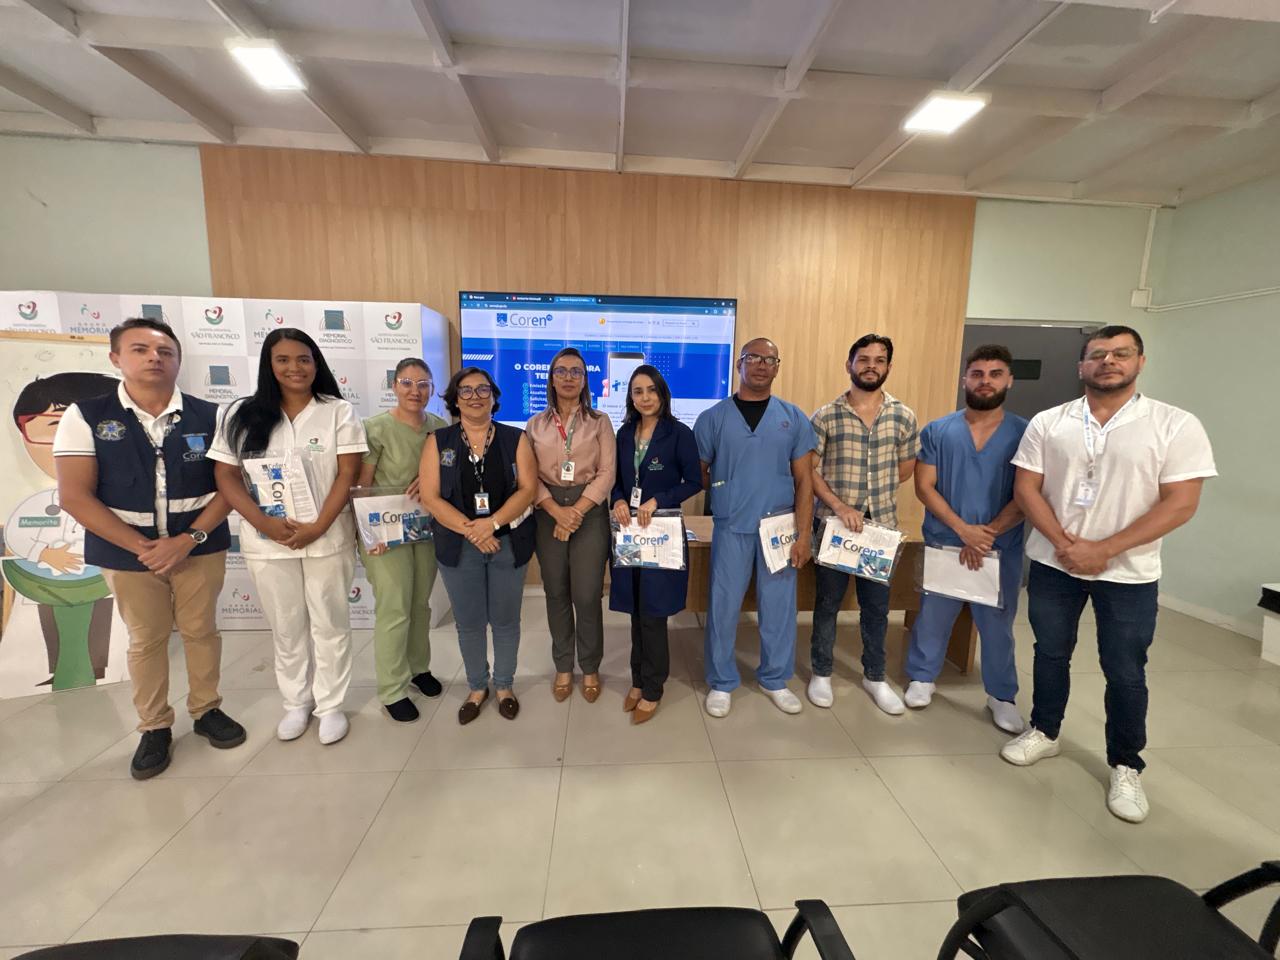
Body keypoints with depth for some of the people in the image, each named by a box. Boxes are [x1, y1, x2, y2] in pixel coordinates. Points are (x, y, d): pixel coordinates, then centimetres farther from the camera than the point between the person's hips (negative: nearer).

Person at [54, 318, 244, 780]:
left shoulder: (208, 416, -4)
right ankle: (154, 728, 30)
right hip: (127, 551, 0)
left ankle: (207, 710, 31)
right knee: (145, 640, 13)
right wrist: (141, 546, -15)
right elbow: (74, 495, -8)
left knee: (201, 631, 12)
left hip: (200, 546, 0)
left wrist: (189, 539, -16)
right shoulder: (85, 416, -5)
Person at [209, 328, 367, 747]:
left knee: (330, 623, 9)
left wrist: (318, 527, -16)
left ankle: (330, 704, 26)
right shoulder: (242, 414, 2)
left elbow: (347, 474, -8)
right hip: (267, 541, 2)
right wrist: (264, 522, -13)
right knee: (286, 627, 16)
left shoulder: (339, 412, -4)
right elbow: (226, 476, 1)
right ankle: (297, 702, 35)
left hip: (328, 537, -2)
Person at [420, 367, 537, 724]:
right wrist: (470, 530, -16)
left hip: (509, 543, 0)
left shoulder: (515, 438, 0)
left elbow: (527, 488, -8)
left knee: (506, 621, 11)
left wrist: (492, 523, -20)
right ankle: (477, 687, 34)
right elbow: (430, 497, -6)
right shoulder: (438, 441, 1)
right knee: (469, 623, 13)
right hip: (458, 546, 1)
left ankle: (504, 685, 32)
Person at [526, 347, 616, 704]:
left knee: (586, 595, -2)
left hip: (590, 511, -2)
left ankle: (590, 668, 20)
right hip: (548, 513, 2)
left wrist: (577, 511, -14)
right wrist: (556, 510, -14)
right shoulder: (536, 424, 7)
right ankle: (563, 666, 27)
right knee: (556, 593, 9)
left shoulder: (600, 421, 4)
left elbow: (606, 473, -4)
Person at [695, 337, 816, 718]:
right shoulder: (713, 417, 0)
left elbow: (804, 479, 3)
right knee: (723, 605, 6)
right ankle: (721, 682, 26)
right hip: (731, 527, -1)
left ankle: (774, 679, 32)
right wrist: (725, 486, -8)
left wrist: (803, 533, -3)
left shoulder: (793, 417, 4)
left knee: (779, 605, 10)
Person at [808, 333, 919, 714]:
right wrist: (840, 506, -17)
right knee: (827, 602, 10)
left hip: (882, 525, 2)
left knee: (876, 606, 14)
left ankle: (875, 676, 33)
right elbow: (810, 471, -6)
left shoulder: (904, 417, 2)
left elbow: (905, 469, 12)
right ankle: (821, 673, 28)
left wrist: (875, 495, 5)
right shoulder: (825, 416, -5)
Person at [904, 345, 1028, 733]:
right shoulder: (937, 431, -2)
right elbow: (924, 487, -6)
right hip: (943, 543, 0)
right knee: (932, 616, 13)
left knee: (997, 624, 13)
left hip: (1003, 547, 0)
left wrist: (989, 534, -16)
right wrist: (964, 530, -16)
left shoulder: (1024, 432, -2)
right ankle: (922, 678, 32)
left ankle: (1001, 695, 33)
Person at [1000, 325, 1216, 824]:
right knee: (1050, 653, 15)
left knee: (1124, 672, 9)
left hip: (1128, 572, -1)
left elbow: (1180, 503, -11)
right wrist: (1064, 544, -14)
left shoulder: (1176, 425, -6)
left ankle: (1125, 767, 29)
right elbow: (1026, 488, -3)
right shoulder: (1047, 423, -1)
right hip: (1053, 563, 2)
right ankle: (1043, 732, 35)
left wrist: (1104, 550, -17)